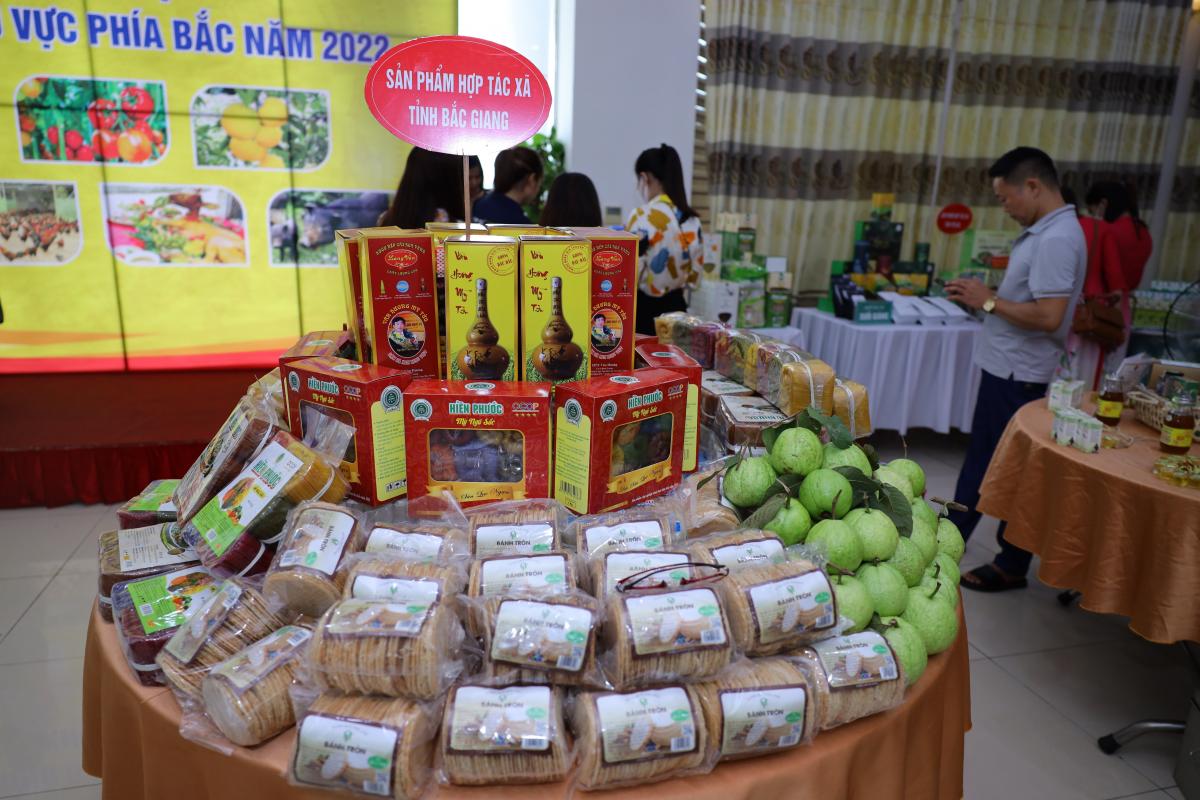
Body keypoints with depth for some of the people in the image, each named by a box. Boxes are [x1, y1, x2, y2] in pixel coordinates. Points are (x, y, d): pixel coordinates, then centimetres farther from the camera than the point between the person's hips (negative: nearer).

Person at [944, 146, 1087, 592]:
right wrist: (984, 298, 4)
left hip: (1019, 374, -10)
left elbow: (1048, 317, -27)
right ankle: (949, 539, 30)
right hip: (1006, 367, 10)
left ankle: (1012, 566, 18)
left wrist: (989, 301, -16)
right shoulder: (1045, 232, 11)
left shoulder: (1056, 239, -20)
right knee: (980, 458, 17)